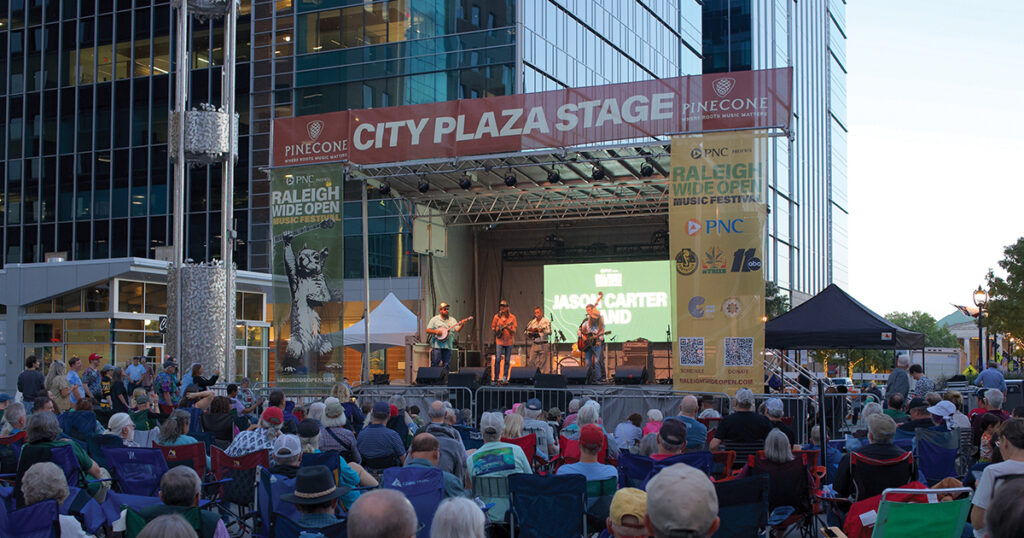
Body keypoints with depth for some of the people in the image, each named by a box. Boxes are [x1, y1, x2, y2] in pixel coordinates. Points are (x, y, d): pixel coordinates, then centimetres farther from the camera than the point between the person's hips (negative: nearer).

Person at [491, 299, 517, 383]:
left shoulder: (512, 317, 1)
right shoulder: (497, 316, 2)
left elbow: (514, 330, -1)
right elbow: (493, 328, 10)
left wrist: (508, 328, -20)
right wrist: (497, 330, -11)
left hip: (509, 341, 1)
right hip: (499, 341, -1)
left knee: (507, 360, 4)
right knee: (498, 359, -8)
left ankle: (505, 378, 11)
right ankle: (496, 377, -3)